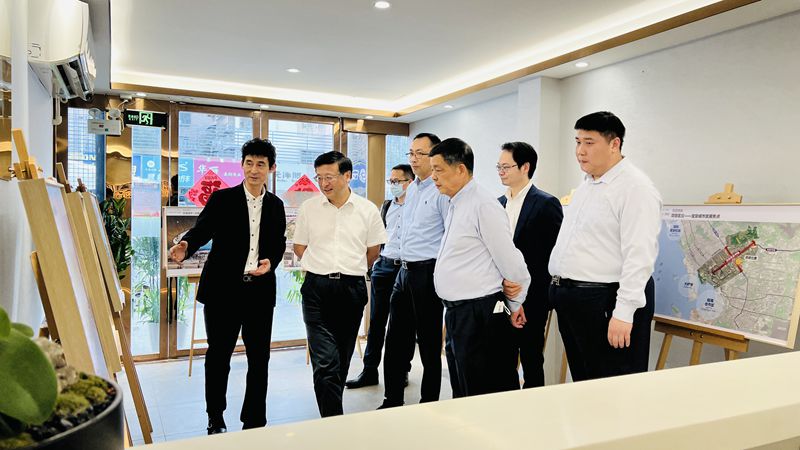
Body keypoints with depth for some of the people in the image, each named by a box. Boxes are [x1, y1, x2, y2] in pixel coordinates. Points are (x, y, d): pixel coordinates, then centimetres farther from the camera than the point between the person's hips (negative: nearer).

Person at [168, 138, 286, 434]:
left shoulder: (276, 205, 9)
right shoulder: (222, 199, -2)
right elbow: (202, 229, -12)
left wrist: (271, 262, -6)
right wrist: (186, 246, -33)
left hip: (260, 291, 3)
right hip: (223, 290, -3)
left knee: (259, 357, 9)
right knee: (218, 355, 9)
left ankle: (254, 422, 24)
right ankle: (215, 421, 27)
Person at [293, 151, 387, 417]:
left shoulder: (367, 210, 1)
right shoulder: (309, 208, 2)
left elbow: (373, 251, 11)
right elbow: (300, 248, 12)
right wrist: (321, 269, 11)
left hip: (352, 288, 1)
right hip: (317, 288, -1)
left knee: (342, 359, 13)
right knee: (325, 361, -9)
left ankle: (332, 408, 33)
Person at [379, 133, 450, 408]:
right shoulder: (411, 190, 15)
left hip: (427, 272, -8)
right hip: (405, 271, 9)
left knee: (429, 344, 4)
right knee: (396, 340, 13)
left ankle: (429, 404, 19)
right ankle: (393, 400, 26)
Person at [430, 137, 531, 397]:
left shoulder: (483, 206, -16)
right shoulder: (455, 205, 12)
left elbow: (510, 260, -14)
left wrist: (515, 305, -1)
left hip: (478, 316, -9)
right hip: (457, 314, 9)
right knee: (462, 394, 20)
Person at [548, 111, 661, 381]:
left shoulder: (635, 187, -13)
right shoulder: (586, 185, 15)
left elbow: (639, 255, -20)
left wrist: (624, 313, -24)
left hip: (606, 302, -9)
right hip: (571, 299, 9)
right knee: (583, 382, 19)